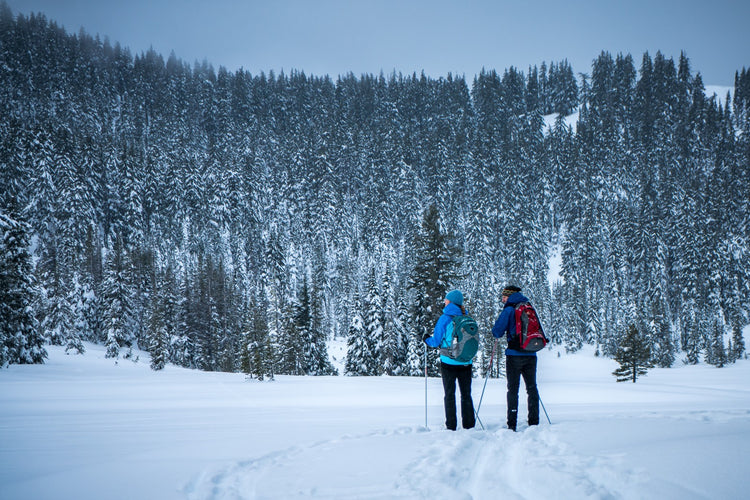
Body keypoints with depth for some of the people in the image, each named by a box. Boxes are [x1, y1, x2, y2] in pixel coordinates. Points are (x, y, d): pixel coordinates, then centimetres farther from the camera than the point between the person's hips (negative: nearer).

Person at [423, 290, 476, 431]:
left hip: (449, 362, -4)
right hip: (466, 363, 4)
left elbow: (436, 342, -5)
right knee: (466, 395, 11)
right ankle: (469, 425, 12)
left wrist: (426, 339, 15)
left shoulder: (445, 318, -8)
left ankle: (451, 426, 2)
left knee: (449, 395, 4)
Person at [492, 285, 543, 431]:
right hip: (531, 355, 5)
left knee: (513, 389, -1)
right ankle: (534, 422, 8)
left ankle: (512, 425, -4)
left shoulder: (509, 310, -5)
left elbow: (497, 332, -9)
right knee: (532, 388, 10)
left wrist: (497, 333, 12)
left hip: (515, 355, -5)